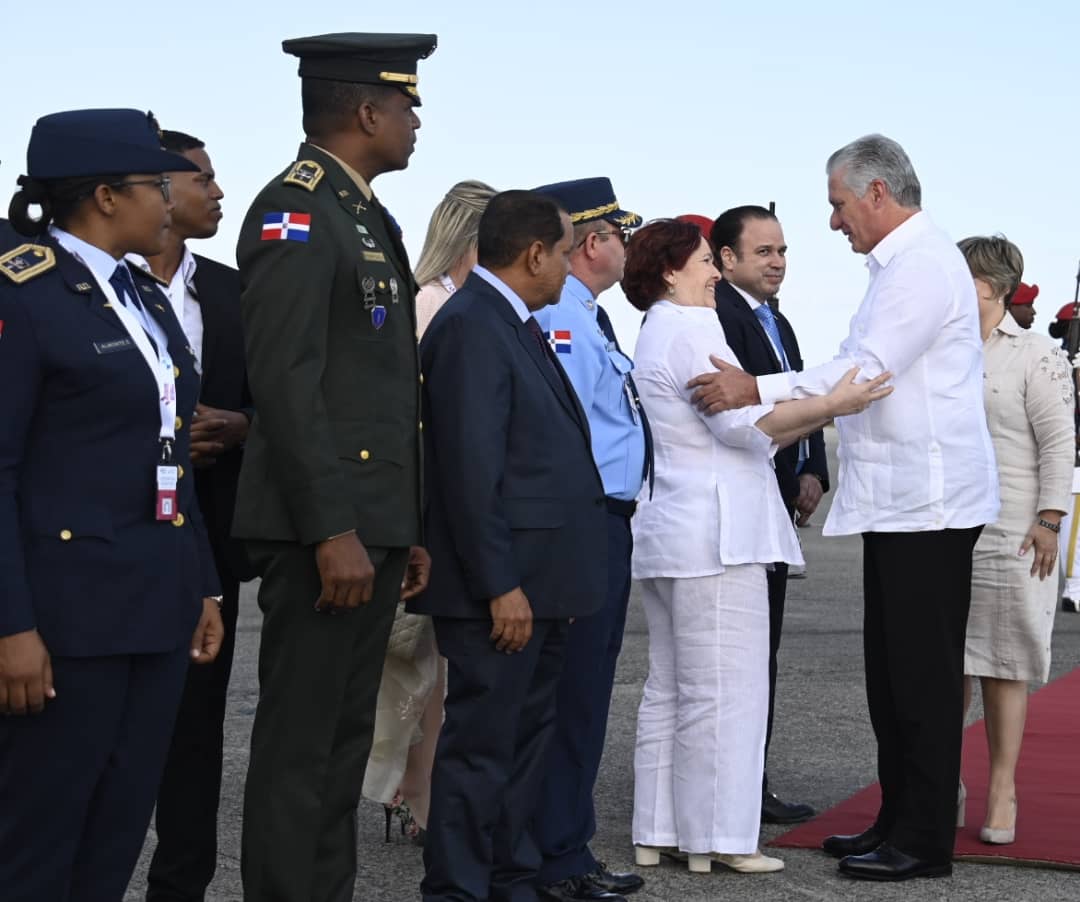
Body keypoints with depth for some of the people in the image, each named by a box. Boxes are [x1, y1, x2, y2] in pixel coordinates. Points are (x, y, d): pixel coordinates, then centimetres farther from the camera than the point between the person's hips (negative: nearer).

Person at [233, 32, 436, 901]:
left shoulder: (368, 216, 18)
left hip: (371, 525, 10)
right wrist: (331, 531, -22)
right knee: (298, 747, -3)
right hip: (324, 531, -10)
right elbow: (285, 383, -19)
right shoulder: (295, 210, -12)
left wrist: (407, 530, 17)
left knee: (345, 739, 13)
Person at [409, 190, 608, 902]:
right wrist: (500, 585, -21)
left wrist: (547, 582, 14)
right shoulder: (470, 325, -15)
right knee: (483, 745, -3)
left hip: (538, 581, 10)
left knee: (527, 739, 16)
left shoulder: (517, 324, 16)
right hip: (502, 585, -10)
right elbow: (470, 469, -21)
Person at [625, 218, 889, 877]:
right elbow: (743, 424, -17)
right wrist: (829, 403, -15)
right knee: (724, 692, -6)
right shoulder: (692, 331, -11)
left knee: (670, 691, 12)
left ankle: (659, 831, 16)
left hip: (670, 538, 11)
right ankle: (718, 837, -3)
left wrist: (823, 414, 16)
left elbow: (735, 432, 20)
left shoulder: (658, 335, 21)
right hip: (713, 539, -11)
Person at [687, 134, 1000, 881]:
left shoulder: (924, 265, -14)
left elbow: (867, 371, -22)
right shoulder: (901, 264, 18)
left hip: (928, 500, -10)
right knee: (892, 673, 14)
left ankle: (924, 842, 3)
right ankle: (898, 822, 23)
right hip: (898, 496, 10)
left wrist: (757, 390, -21)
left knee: (923, 676, -4)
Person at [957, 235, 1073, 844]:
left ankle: (1003, 792, 11)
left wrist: (1050, 520, -12)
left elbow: (1059, 441, -6)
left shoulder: (1038, 355, -3)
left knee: (1002, 665, 2)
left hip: (1009, 535, -4)